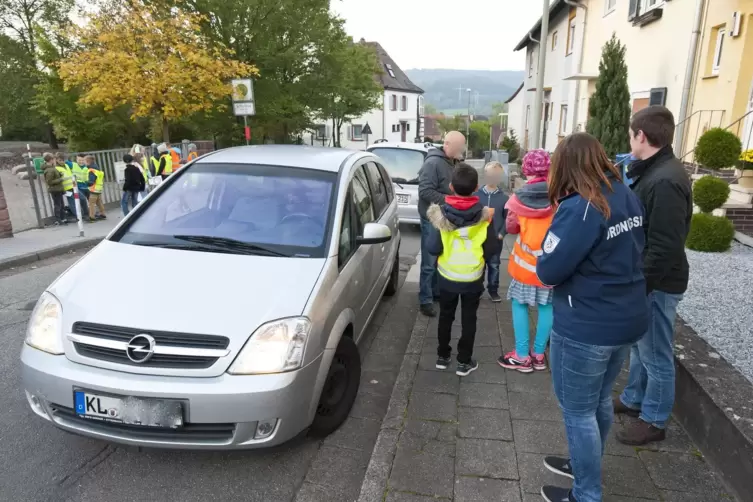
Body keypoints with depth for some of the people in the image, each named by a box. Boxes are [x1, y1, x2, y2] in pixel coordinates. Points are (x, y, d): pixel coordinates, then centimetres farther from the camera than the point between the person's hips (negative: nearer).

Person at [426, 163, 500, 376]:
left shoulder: (441, 214, -15)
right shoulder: (484, 216, -13)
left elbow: (432, 249, -15)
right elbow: (492, 249, -10)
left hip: (447, 277, 1)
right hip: (473, 278, 0)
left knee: (445, 316, 18)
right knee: (468, 319, 13)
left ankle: (442, 356, 29)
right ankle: (464, 361, 21)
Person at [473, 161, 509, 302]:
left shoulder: (504, 198, -1)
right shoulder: (477, 195, -4)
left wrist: (502, 233, -9)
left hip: (496, 238, 1)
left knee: (494, 265, 12)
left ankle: (493, 290, 26)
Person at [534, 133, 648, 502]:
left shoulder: (579, 209, -24)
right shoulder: (629, 197, 4)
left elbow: (548, 271, -20)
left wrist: (548, 252, -2)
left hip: (586, 328, -9)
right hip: (627, 319, 9)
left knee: (578, 410, 8)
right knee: (600, 400, 24)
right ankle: (586, 464, 44)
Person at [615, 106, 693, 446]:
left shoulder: (665, 181, -24)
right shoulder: (653, 172, 8)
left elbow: (664, 248, -27)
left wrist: (639, 287, -22)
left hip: (657, 284, -10)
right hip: (647, 279, 10)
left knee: (655, 355, 6)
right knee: (639, 345, 22)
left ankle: (654, 421, 23)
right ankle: (633, 399, 39)